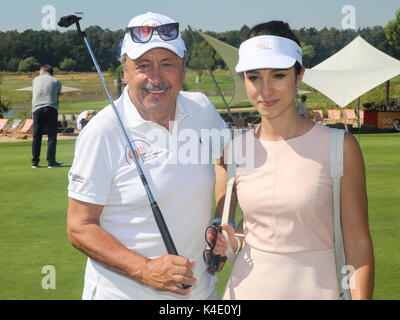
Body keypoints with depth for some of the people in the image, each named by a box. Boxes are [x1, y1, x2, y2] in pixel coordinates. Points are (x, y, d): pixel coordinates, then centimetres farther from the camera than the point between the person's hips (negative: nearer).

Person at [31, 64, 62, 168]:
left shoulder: (36, 79, 17)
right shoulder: (57, 81, 12)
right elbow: (57, 99, 11)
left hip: (37, 109, 2)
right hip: (51, 109, -2)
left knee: (36, 136, 7)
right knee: (52, 136, 1)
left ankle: (35, 162, 9)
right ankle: (51, 161, -1)